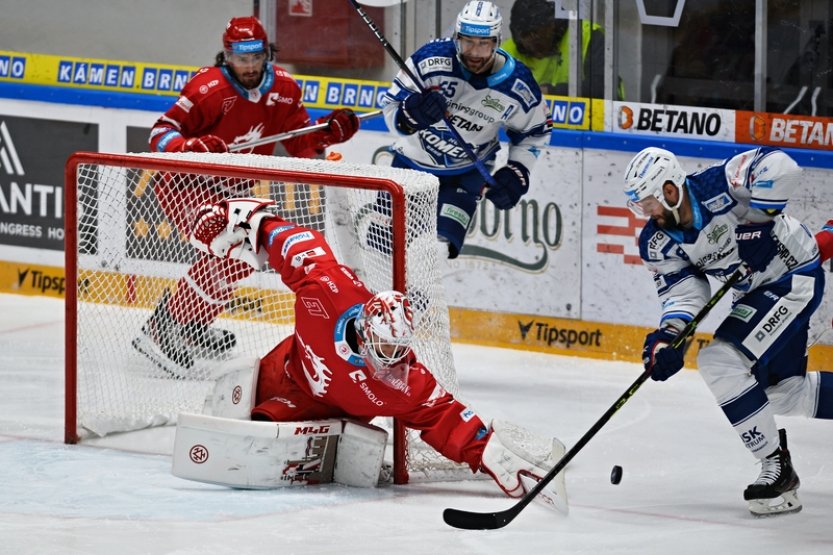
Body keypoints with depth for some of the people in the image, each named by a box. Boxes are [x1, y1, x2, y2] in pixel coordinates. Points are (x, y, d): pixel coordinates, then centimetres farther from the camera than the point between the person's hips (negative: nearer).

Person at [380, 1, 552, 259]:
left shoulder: (518, 86, -19)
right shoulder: (431, 60, -26)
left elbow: (534, 132, 1)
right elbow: (391, 106, -20)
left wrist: (516, 174, -12)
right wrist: (412, 113, -43)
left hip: (467, 171, 0)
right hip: (414, 158, 0)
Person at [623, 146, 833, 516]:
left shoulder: (718, 187, -27)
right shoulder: (658, 244, -5)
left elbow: (778, 167, -33)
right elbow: (681, 291, -8)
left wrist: (756, 219, -30)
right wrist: (668, 337, -26)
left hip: (796, 275, -9)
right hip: (756, 292, 9)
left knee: (720, 361, -19)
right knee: (783, 391, 16)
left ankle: (777, 468, -12)